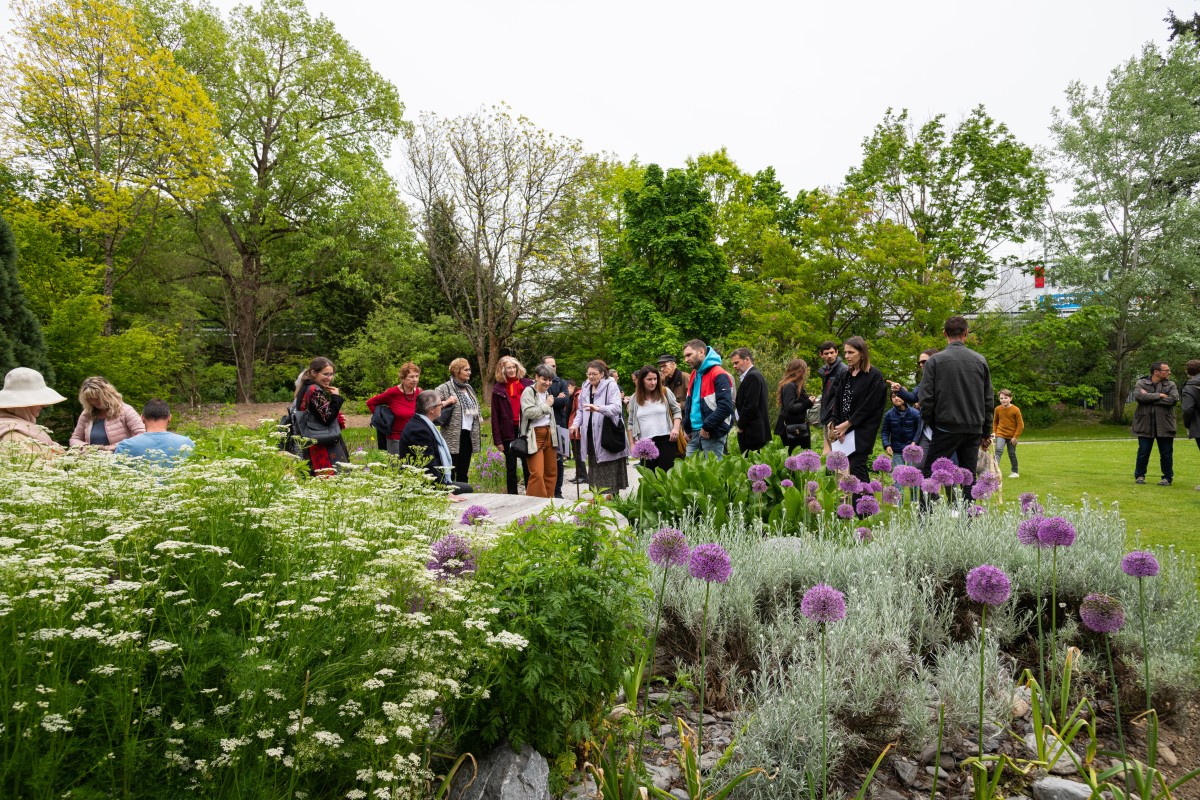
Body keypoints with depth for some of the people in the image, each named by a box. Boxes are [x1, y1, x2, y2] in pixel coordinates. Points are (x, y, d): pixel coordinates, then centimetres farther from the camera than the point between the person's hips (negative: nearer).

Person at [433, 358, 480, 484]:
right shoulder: (445, 388, -7)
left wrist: (479, 418, 15)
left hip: (469, 435, 7)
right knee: (450, 472, -5)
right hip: (453, 436, -7)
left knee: (464, 473, 12)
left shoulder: (469, 388, 17)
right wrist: (447, 402, -22)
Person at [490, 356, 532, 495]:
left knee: (528, 467, 5)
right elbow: (495, 416, 2)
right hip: (509, 433, 0)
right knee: (511, 469, 8)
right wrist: (497, 440, -4)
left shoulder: (528, 384, 3)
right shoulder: (498, 390, 2)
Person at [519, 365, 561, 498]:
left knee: (552, 471, 9)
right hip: (535, 436, -7)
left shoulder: (547, 392, 16)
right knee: (537, 473, -13)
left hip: (549, 434, 7)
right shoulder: (528, 392, -7)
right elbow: (528, 412, -22)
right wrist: (546, 405, -11)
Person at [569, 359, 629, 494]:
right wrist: (576, 424, 3)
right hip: (591, 435, 6)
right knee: (595, 469, 9)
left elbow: (617, 407, -20)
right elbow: (581, 410, 21)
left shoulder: (611, 386, -6)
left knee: (609, 471, -4)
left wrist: (598, 408, -35)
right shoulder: (586, 388, 14)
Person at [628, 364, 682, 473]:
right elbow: (631, 423, 14)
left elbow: (677, 411, 9)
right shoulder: (635, 398, 7)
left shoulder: (665, 392, 3)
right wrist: (633, 444, 9)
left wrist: (676, 428, -7)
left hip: (666, 440, -2)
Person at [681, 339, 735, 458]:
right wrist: (687, 428, 14)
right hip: (694, 434, 8)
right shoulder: (694, 375, 16)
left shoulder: (718, 375, -12)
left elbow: (726, 406, -21)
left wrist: (707, 427, -17)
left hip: (712, 435, -8)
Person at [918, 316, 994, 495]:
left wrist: (931, 424, 7)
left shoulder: (935, 360, -4)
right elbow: (988, 400, 10)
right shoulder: (980, 361, 6)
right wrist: (986, 433, 16)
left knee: (928, 474, 0)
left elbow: (926, 398, -7)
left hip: (946, 428, -4)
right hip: (974, 429, 4)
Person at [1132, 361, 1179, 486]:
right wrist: (1159, 395, -15)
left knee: (1166, 453, 6)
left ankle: (1167, 477, 18)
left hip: (1164, 425, 1)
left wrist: (1149, 398, -14)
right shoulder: (1142, 383, 2)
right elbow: (1138, 396, -17)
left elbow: (1173, 399, -13)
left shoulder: (1170, 385, 5)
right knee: (1143, 452, 4)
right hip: (1145, 424, -1)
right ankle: (1139, 476, 18)